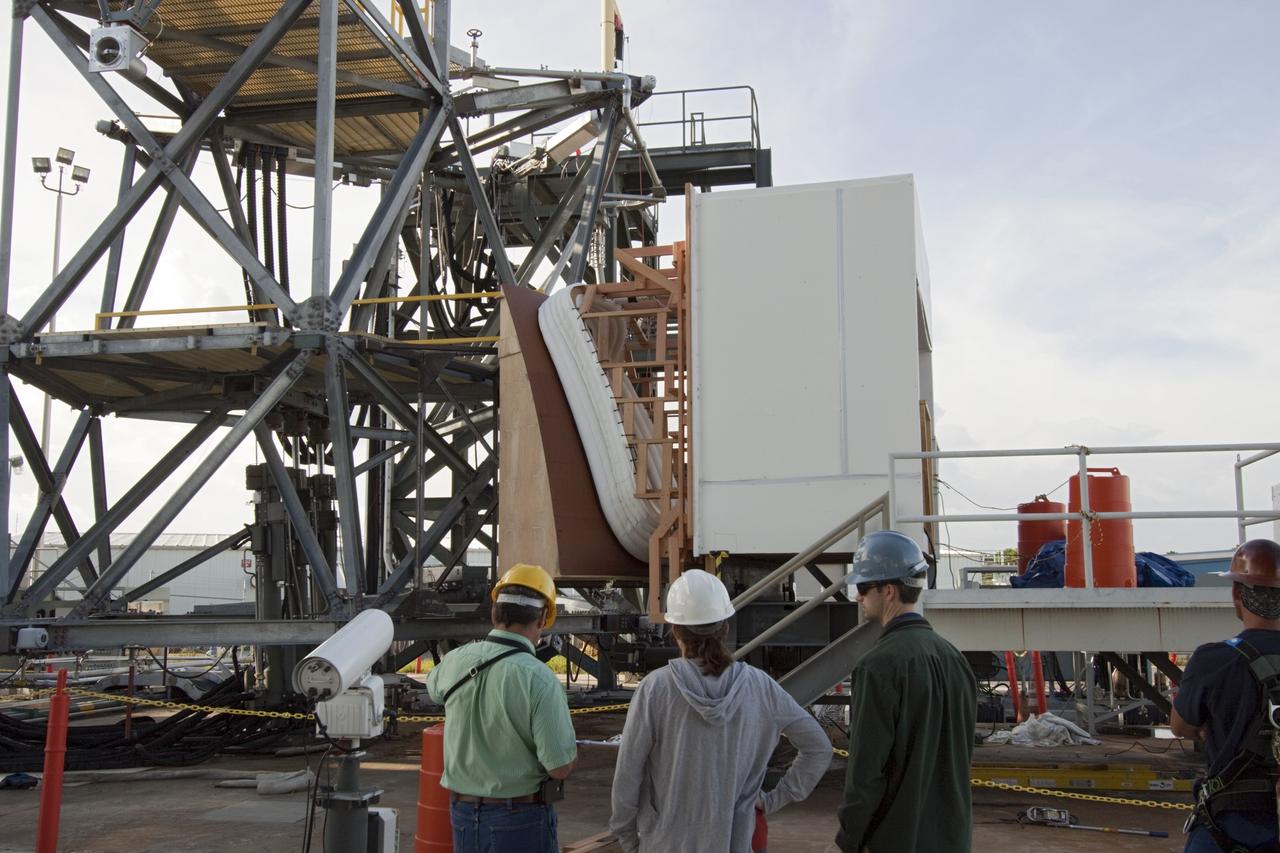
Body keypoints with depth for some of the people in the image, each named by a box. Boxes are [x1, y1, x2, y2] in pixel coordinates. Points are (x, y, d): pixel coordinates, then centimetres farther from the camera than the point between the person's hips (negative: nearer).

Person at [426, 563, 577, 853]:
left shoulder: (457, 661, -5)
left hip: (463, 814, 5)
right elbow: (560, 767, -21)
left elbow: (434, 686, 21)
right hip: (520, 819, -5)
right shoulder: (540, 680, -22)